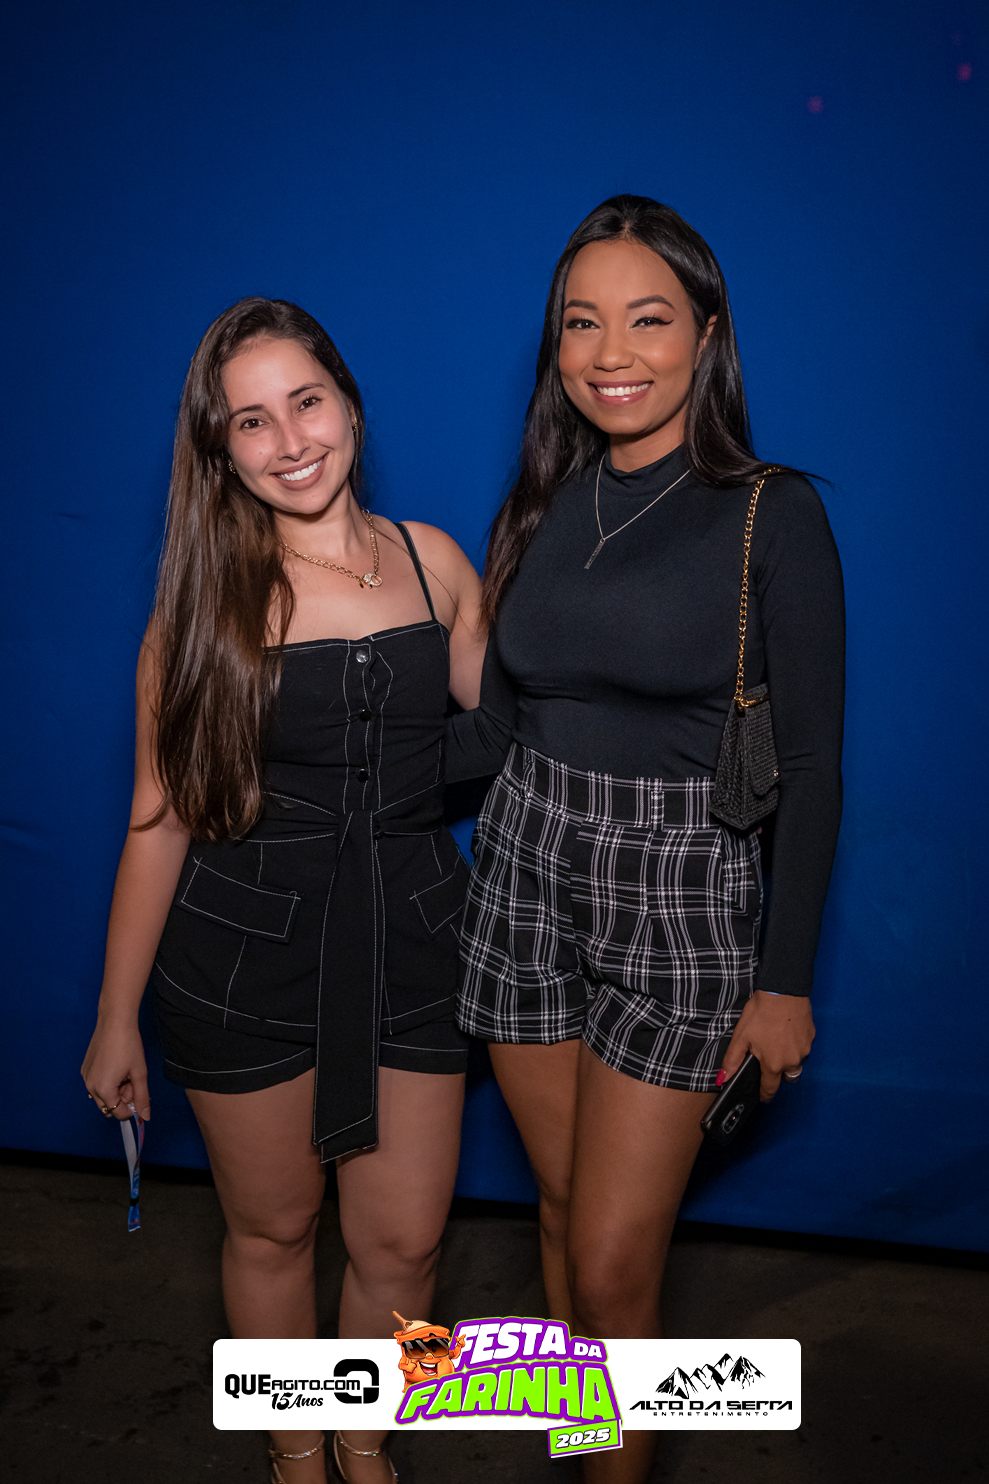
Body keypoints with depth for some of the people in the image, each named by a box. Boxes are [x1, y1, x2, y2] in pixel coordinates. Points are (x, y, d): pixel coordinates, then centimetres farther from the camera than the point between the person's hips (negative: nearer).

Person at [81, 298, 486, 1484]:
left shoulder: (432, 562, 1)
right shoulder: (208, 595, -6)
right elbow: (159, 812, -4)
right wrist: (116, 1016, 0)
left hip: (410, 936, 2)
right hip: (244, 953, -2)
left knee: (402, 1243, 11)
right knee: (271, 1230, 17)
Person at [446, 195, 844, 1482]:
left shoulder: (772, 515, -8)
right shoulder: (541, 510, 6)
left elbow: (811, 766, -7)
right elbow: (495, 723, 11)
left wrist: (787, 978, -7)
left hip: (678, 899, -4)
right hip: (525, 879, 5)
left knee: (614, 1263, 0)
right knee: (563, 1210, 17)